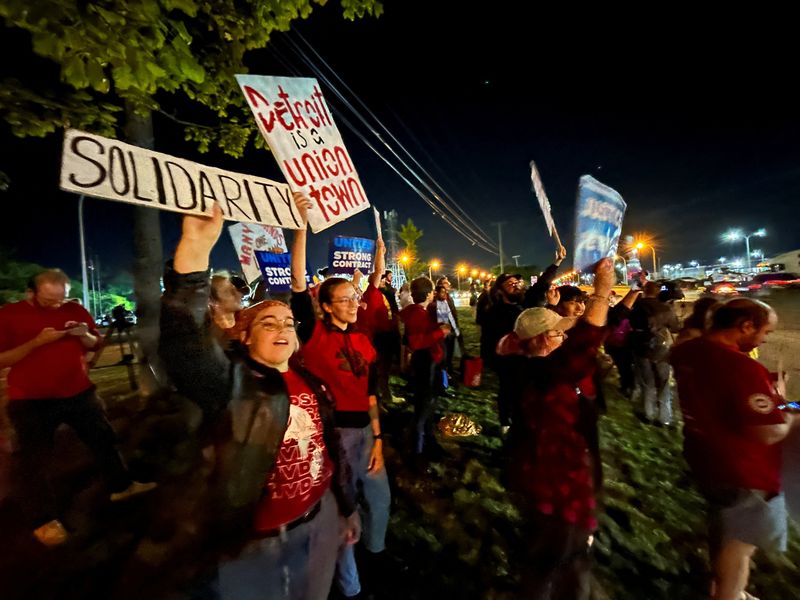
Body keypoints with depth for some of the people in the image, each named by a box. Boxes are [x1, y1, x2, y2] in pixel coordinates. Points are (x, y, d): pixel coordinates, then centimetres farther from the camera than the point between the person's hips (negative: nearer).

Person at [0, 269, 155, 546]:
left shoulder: (75, 310, 1)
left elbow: (96, 344, 7)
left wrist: (84, 335, -14)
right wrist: (37, 341, -24)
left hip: (79, 392, 4)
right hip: (31, 400, -3)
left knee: (103, 438, 14)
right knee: (33, 460, 5)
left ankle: (121, 485, 32)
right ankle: (43, 520, 21)